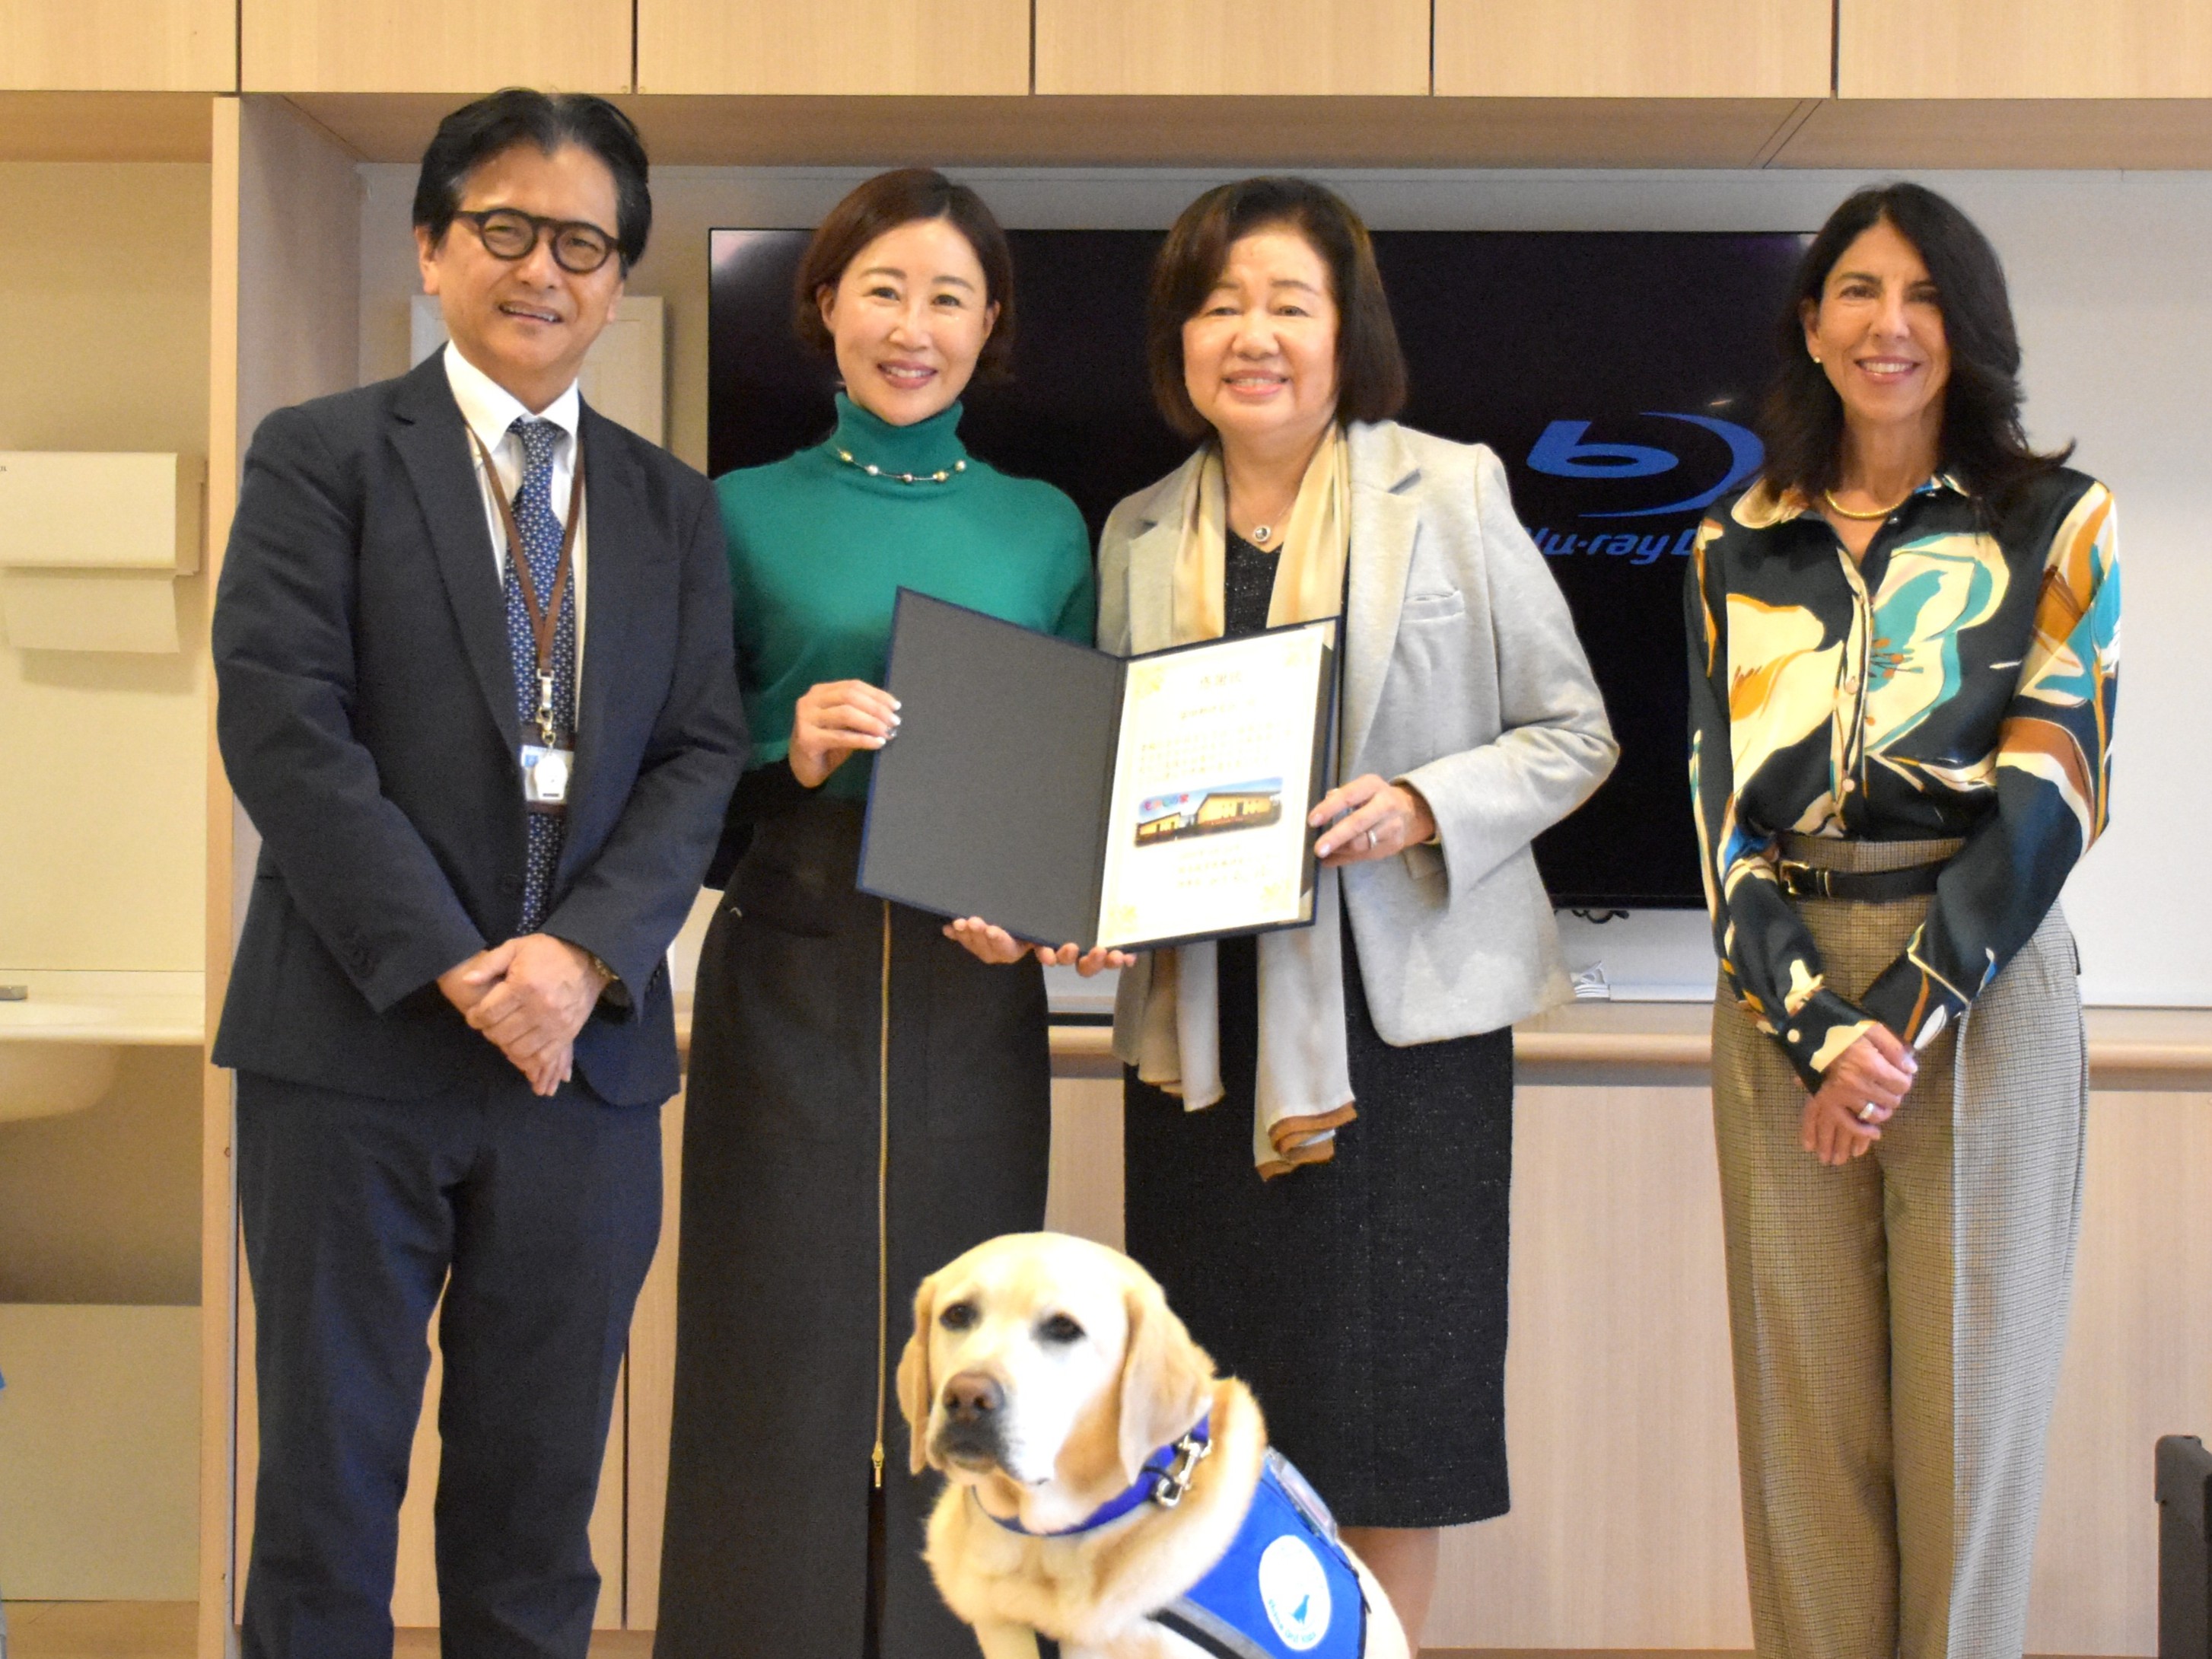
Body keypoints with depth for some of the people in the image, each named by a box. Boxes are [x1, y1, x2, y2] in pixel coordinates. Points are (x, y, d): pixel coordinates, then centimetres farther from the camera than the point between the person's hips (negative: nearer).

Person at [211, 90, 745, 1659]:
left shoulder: (673, 505, 14)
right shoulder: (320, 457, 2)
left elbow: (700, 755, 5)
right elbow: (283, 728, -8)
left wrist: (584, 953, -11)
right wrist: (456, 969, -14)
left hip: (586, 1050, 3)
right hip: (356, 1046, -3)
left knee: (540, 1498, 9)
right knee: (329, 1471, 5)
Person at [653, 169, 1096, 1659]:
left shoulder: (1046, 525, 11)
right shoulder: (749, 512, 6)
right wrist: (790, 747, -14)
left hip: (979, 976, 2)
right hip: (791, 966, -1)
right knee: (787, 1336, 0)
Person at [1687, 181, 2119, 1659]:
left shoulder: (2057, 525, 5)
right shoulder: (1739, 551, 12)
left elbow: (2050, 789, -5)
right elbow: (1724, 807, 4)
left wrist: (1908, 1015, -13)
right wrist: (1818, 1025, -10)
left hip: (1987, 992, -2)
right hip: (1784, 1004, 2)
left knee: (1967, 1397, 1)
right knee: (1806, 1402, 3)